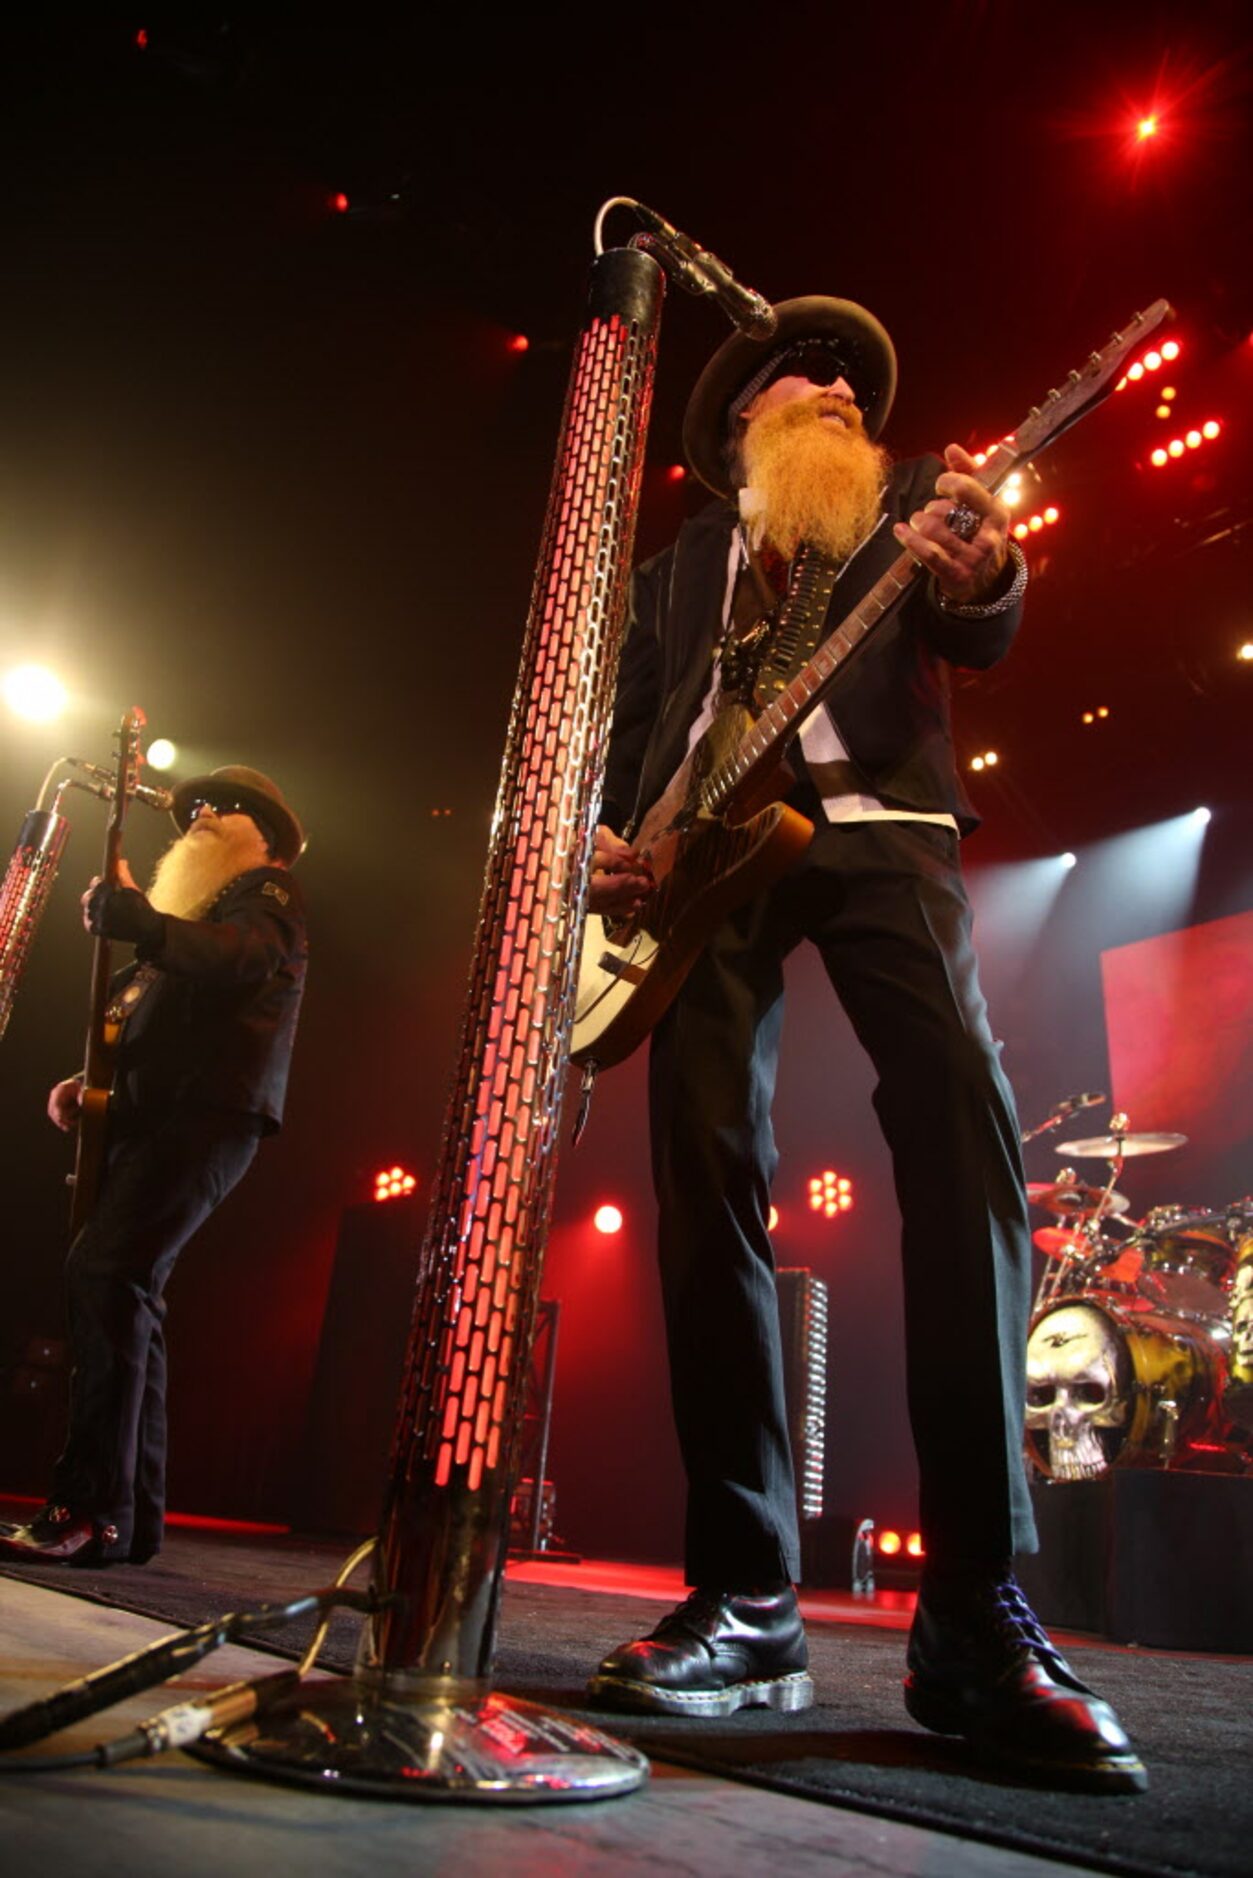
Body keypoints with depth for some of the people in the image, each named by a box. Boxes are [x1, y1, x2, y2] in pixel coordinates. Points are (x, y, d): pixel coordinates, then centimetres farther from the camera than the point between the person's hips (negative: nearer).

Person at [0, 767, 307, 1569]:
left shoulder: (269, 896, 3)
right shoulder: (199, 907, 29)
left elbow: (231, 961, -21)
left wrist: (127, 912, -15)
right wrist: (92, 1079, 13)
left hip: (206, 1117, -9)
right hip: (150, 1117, 9)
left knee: (105, 1275, -21)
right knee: (128, 1292, 5)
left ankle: (92, 1510, -20)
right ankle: (134, 1516, 10)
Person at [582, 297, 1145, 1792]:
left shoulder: (913, 497, 25)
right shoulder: (682, 556, 30)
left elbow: (981, 633, 7)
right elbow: (630, 722, 23)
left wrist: (983, 576, -17)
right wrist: (605, 838, 3)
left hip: (873, 818, -1)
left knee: (964, 1116, -23)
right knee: (704, 1161, -12)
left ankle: (977, 1613, -19)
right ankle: (744, 1601, -6)